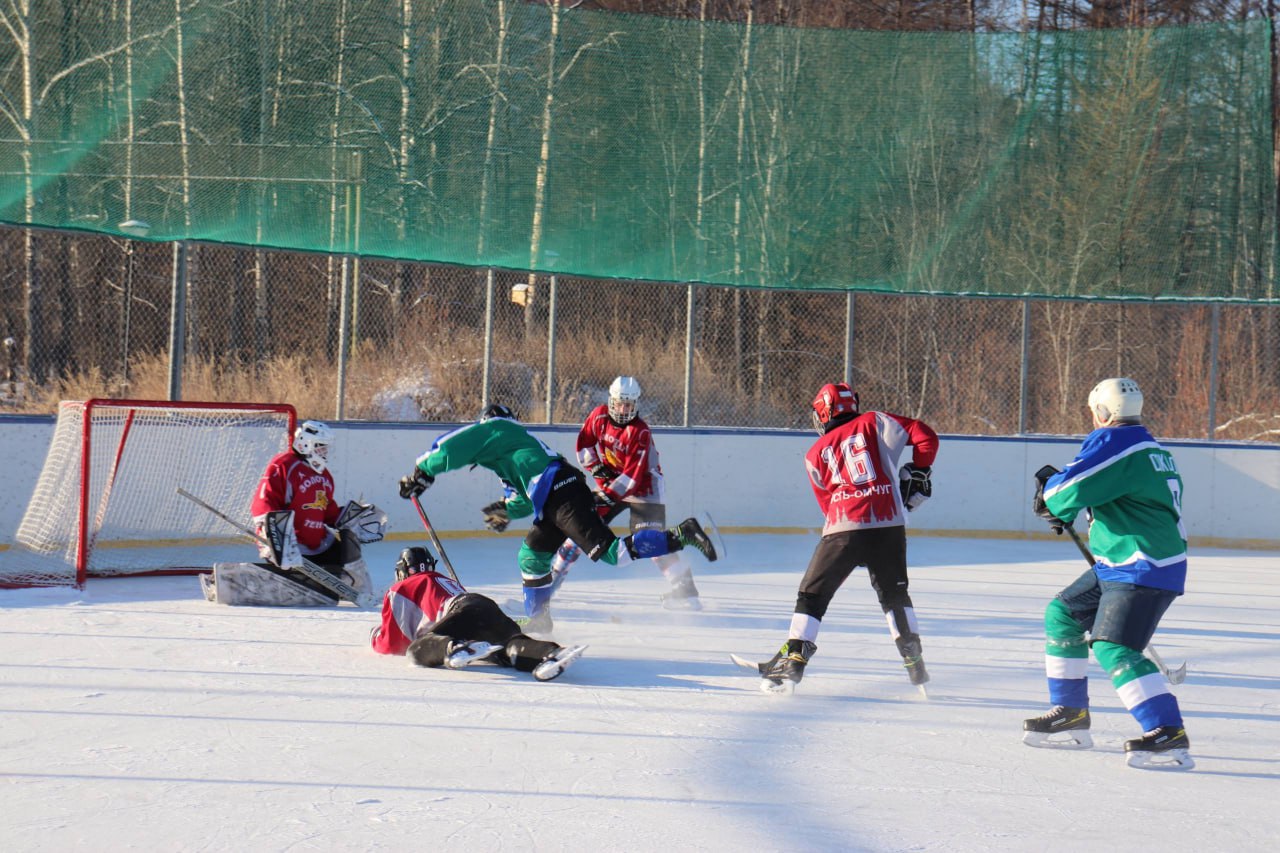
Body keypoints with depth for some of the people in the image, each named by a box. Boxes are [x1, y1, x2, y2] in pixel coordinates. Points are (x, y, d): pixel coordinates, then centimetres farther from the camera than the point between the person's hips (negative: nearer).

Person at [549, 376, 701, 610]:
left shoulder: (641, 432, -25)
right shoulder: (599, 416, -8)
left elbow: (634, 474, -30)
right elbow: (584, 443, 5)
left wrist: (608, 496, -35)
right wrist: (595, 467, -10)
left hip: (642, 487, -6)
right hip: (610, 482, 6)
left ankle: (685, 589, -15)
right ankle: (555, 574, 16)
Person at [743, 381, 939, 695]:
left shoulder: (816, 453, 15)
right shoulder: (874, 423, 12)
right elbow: (925, 436, 6)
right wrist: (918, 473, 18)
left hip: (844, 528, -1)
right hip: (889, 524, 1)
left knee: (813, 594, 8)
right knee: (894, 592, 21)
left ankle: (792, 661, 0)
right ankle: (914, 660, 18)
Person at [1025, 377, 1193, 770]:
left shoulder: (1112, 442, -14)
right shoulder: (1152, 448, 17)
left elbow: (1068, 493, -22)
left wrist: (1049, 488, 2)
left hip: (1143, 571, -10)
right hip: (1119, 567, 10)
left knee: (1112, 647, -20)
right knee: (1062, 613, 19)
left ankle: (1169, 736, -27)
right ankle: (1071, 717, 25)